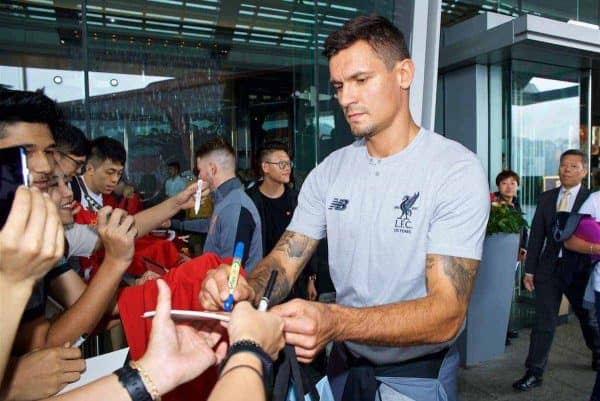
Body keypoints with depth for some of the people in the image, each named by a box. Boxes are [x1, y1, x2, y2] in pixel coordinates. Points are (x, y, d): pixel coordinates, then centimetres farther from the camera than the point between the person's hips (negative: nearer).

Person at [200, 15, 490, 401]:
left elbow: (447, 314, -26)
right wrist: (247, 289, -29)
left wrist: (335, 322, -42)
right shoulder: (330, 170, -5)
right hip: (344, 363, 4)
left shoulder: (456, 169, -20)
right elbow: (284, 261, -7)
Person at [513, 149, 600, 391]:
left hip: (580, 269, -1)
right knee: (543, 322, 1)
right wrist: (529, 270, 3)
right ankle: (534, 373, 8)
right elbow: (536, 235, 4)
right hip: (549, 268, 1)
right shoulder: (546, 198, 4)